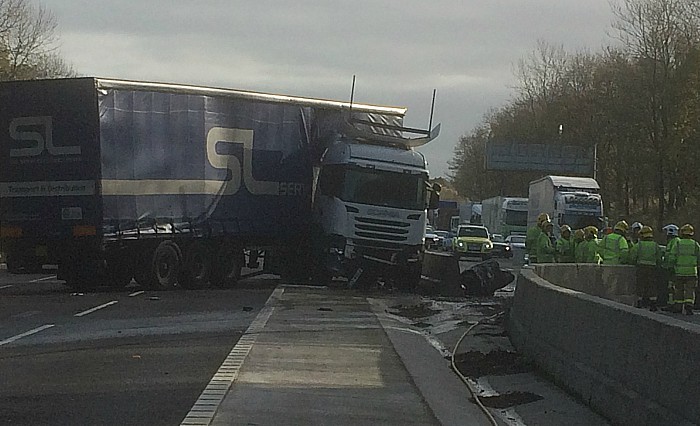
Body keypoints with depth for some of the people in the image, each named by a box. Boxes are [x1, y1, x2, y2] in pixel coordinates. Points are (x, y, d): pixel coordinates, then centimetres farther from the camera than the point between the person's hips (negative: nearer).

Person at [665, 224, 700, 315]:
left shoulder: (677, 243, -1)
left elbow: (671, 257, -4)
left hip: (679, 272, 0)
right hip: (692, 272, 0)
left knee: (678, 290, 12)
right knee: (690, 290, 2)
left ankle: (678, 307, 18)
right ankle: (688, 307, -14)